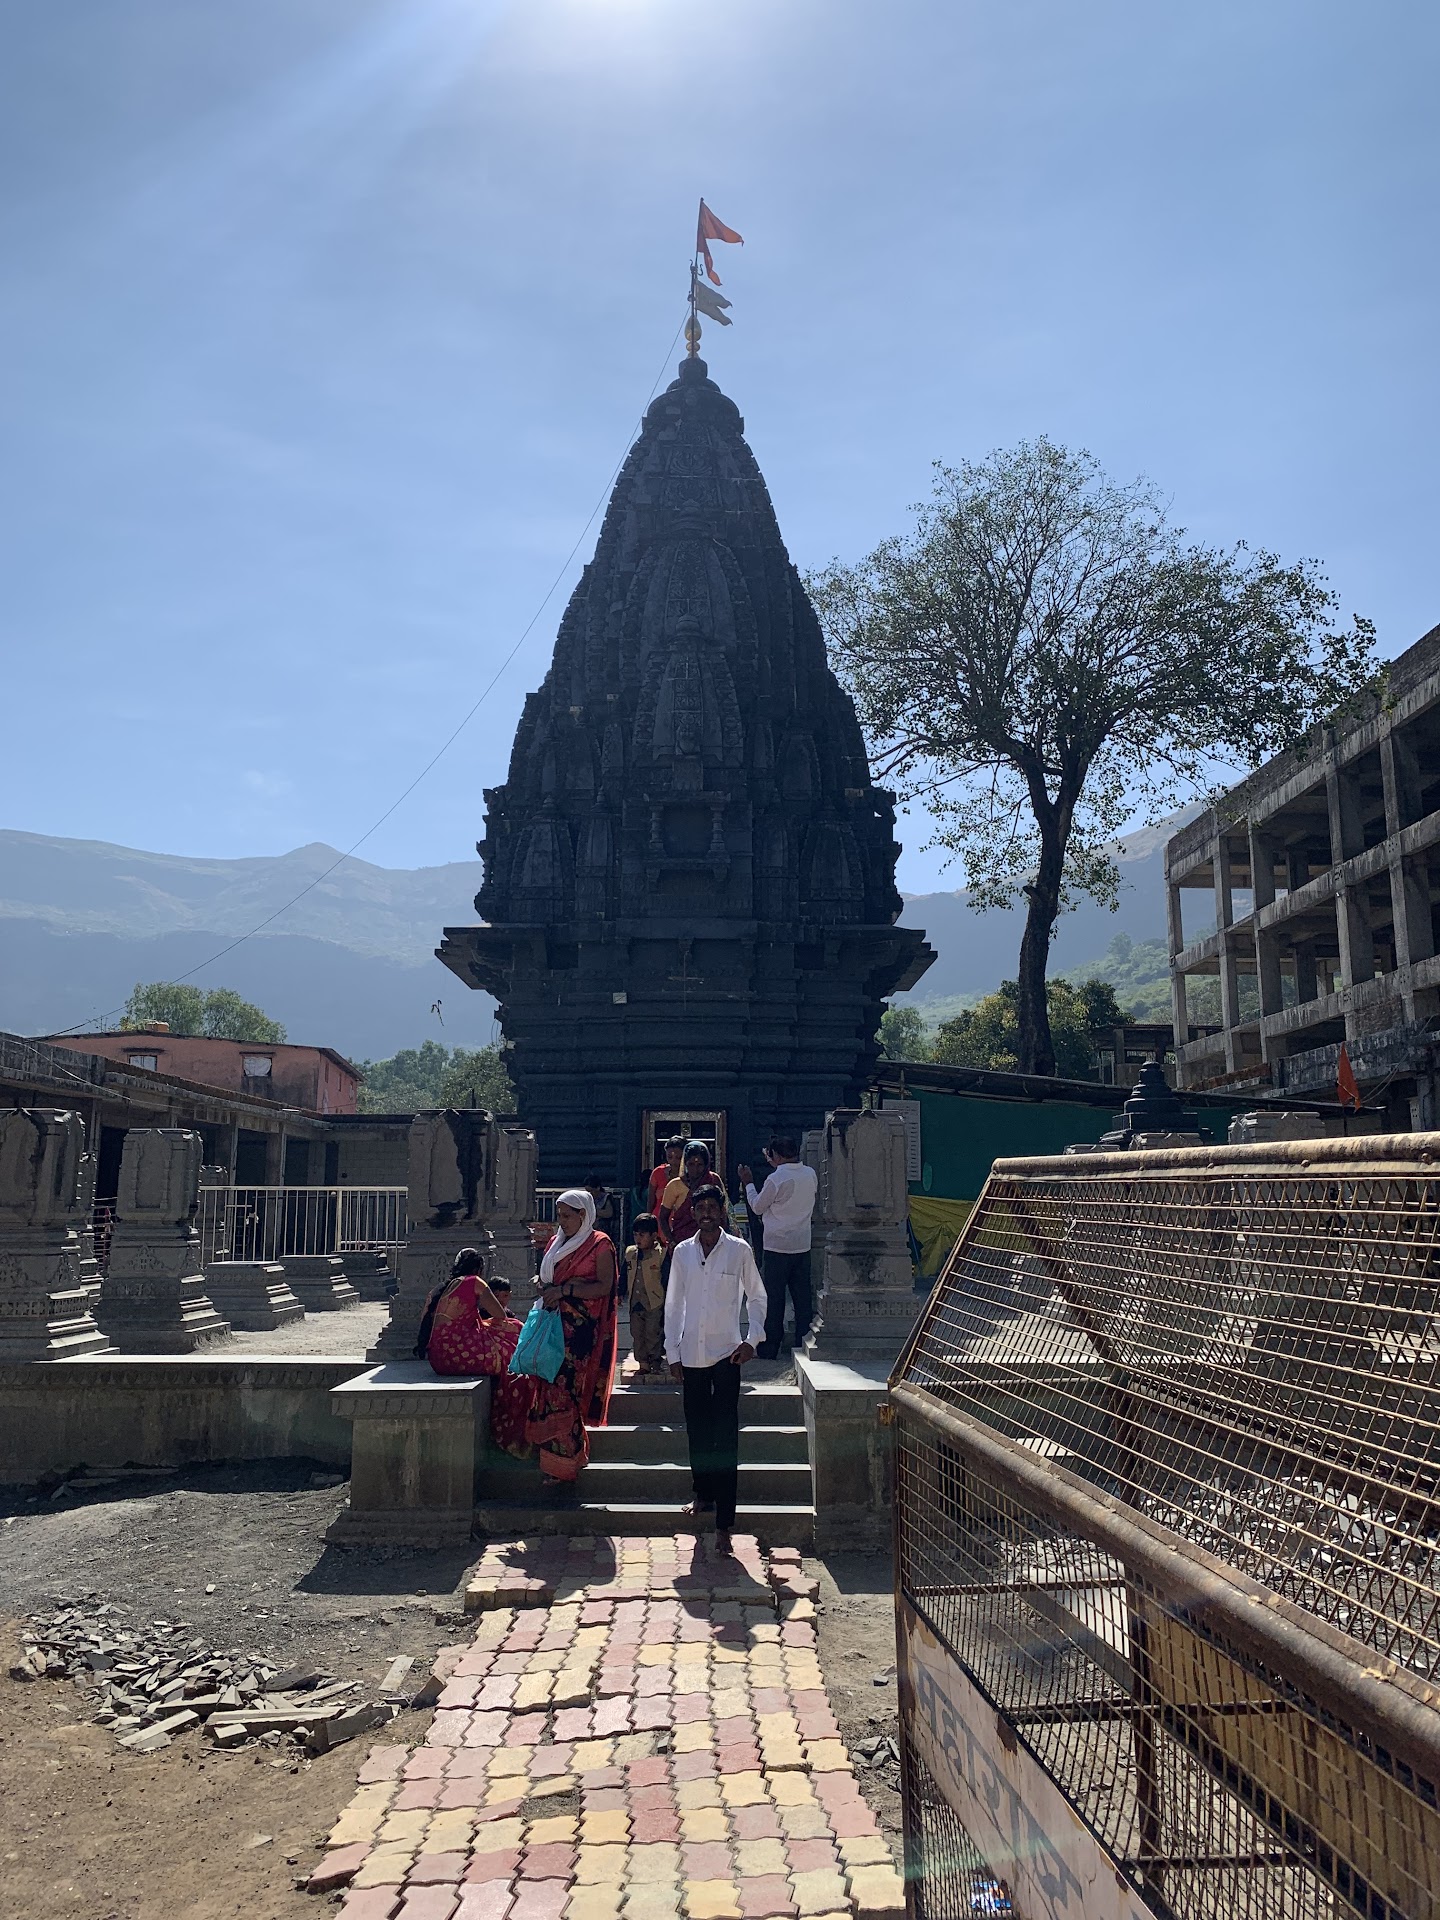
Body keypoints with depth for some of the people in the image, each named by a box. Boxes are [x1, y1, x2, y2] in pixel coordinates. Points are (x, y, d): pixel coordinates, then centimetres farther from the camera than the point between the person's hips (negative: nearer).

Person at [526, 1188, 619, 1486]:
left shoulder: (600, 1244, -4)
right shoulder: (557, 1243, 18)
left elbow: (604, 1286, -12)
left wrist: (565, 1289, -17)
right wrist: (545, 1286, 4)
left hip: (581, 1330, -7)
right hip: (556, 1325, 7)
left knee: (565, 1390, -10)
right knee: (552, 1387, 2)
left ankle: (564, 1465, -3)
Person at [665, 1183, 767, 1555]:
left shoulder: (739, 1250, -2)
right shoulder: (683, 1251, 4)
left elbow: (757, 1296, 6)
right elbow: (673, 1304, 8)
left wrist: (752, 1339, -5)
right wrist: (673, 1352, 5)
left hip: (726, 1353, -3)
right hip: (692, 1353, 3)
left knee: (725, 1437, -6)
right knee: (697, 1430, 13)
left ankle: (724, 1523, -6)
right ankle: (703, 1492, 35)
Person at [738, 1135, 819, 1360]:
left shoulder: (775, 1179, -16)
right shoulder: (810, 1174, 1)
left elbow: (757, 1207, -4)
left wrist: (748, 1183, 11)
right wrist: (778, 1167, 25)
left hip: (777, 1246, -5)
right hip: (803, 1245, 5)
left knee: (774, 1298, 3)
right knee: (803, 1297, 10)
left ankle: (770, 1347, 8)